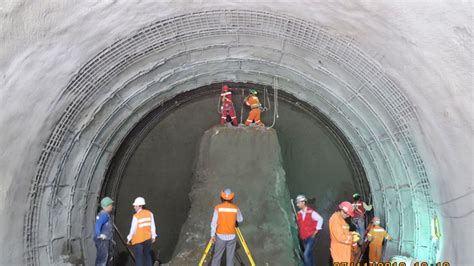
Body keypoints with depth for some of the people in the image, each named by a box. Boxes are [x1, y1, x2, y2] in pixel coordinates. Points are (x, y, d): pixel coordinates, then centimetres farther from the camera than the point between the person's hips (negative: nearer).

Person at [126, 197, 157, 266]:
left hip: (138, 240, -5)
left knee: (139, 258, 4)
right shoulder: (149, 214, -4)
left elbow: (133, 229, -13)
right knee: (147, 256, 20)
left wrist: (129, 239, 2)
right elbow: (152, 226, 3)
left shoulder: (136, 216, -19)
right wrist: (153, 236, 14)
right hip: (148, 239, 5)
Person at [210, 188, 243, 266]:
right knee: (230, 257, 9)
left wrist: (212, 234, -3)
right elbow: (240, 220, 9)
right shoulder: (235, 208, -5)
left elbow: (214, 222, -9)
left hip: (220, 236, -1)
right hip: (231, 236, 1)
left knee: (217, 256, 11)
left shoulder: (218, 207, -9)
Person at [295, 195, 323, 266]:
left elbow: (320, 219, -8)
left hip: (311, 237, -6)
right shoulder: (298, 214, 2)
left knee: (306, 255, -16)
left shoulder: (311, 212, -14)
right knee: (309, 255, 14)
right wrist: (300, 232, 7)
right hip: (303, 238, 6)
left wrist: (316, 230, -7)